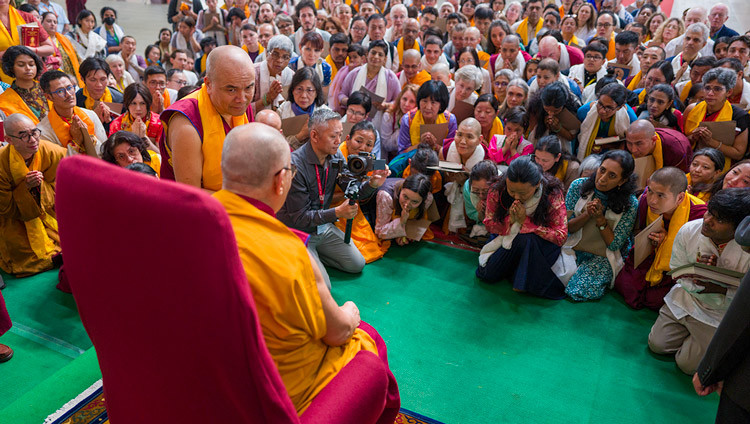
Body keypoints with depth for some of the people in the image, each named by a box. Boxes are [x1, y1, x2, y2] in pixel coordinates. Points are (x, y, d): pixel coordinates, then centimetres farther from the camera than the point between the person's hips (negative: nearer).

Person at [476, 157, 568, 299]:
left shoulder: (553, 195, -26)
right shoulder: (497, 191, -19)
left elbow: (560, 237, -25)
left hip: (542, 243, -2)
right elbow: (489, 224, -6)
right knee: (487, 274, -15)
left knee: (525, 238, -37)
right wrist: (510, 220, -28)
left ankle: (527, 282, -15)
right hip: (506, 239, 3)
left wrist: (525, 221, -31)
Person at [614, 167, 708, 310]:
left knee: (654, 300, -16)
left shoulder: (699, 214, -29)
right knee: (623, 285, -10)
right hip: (650, 258, 4)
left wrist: (667, 239, -29)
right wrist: (649, 239, -18)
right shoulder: (645, 200, -16)